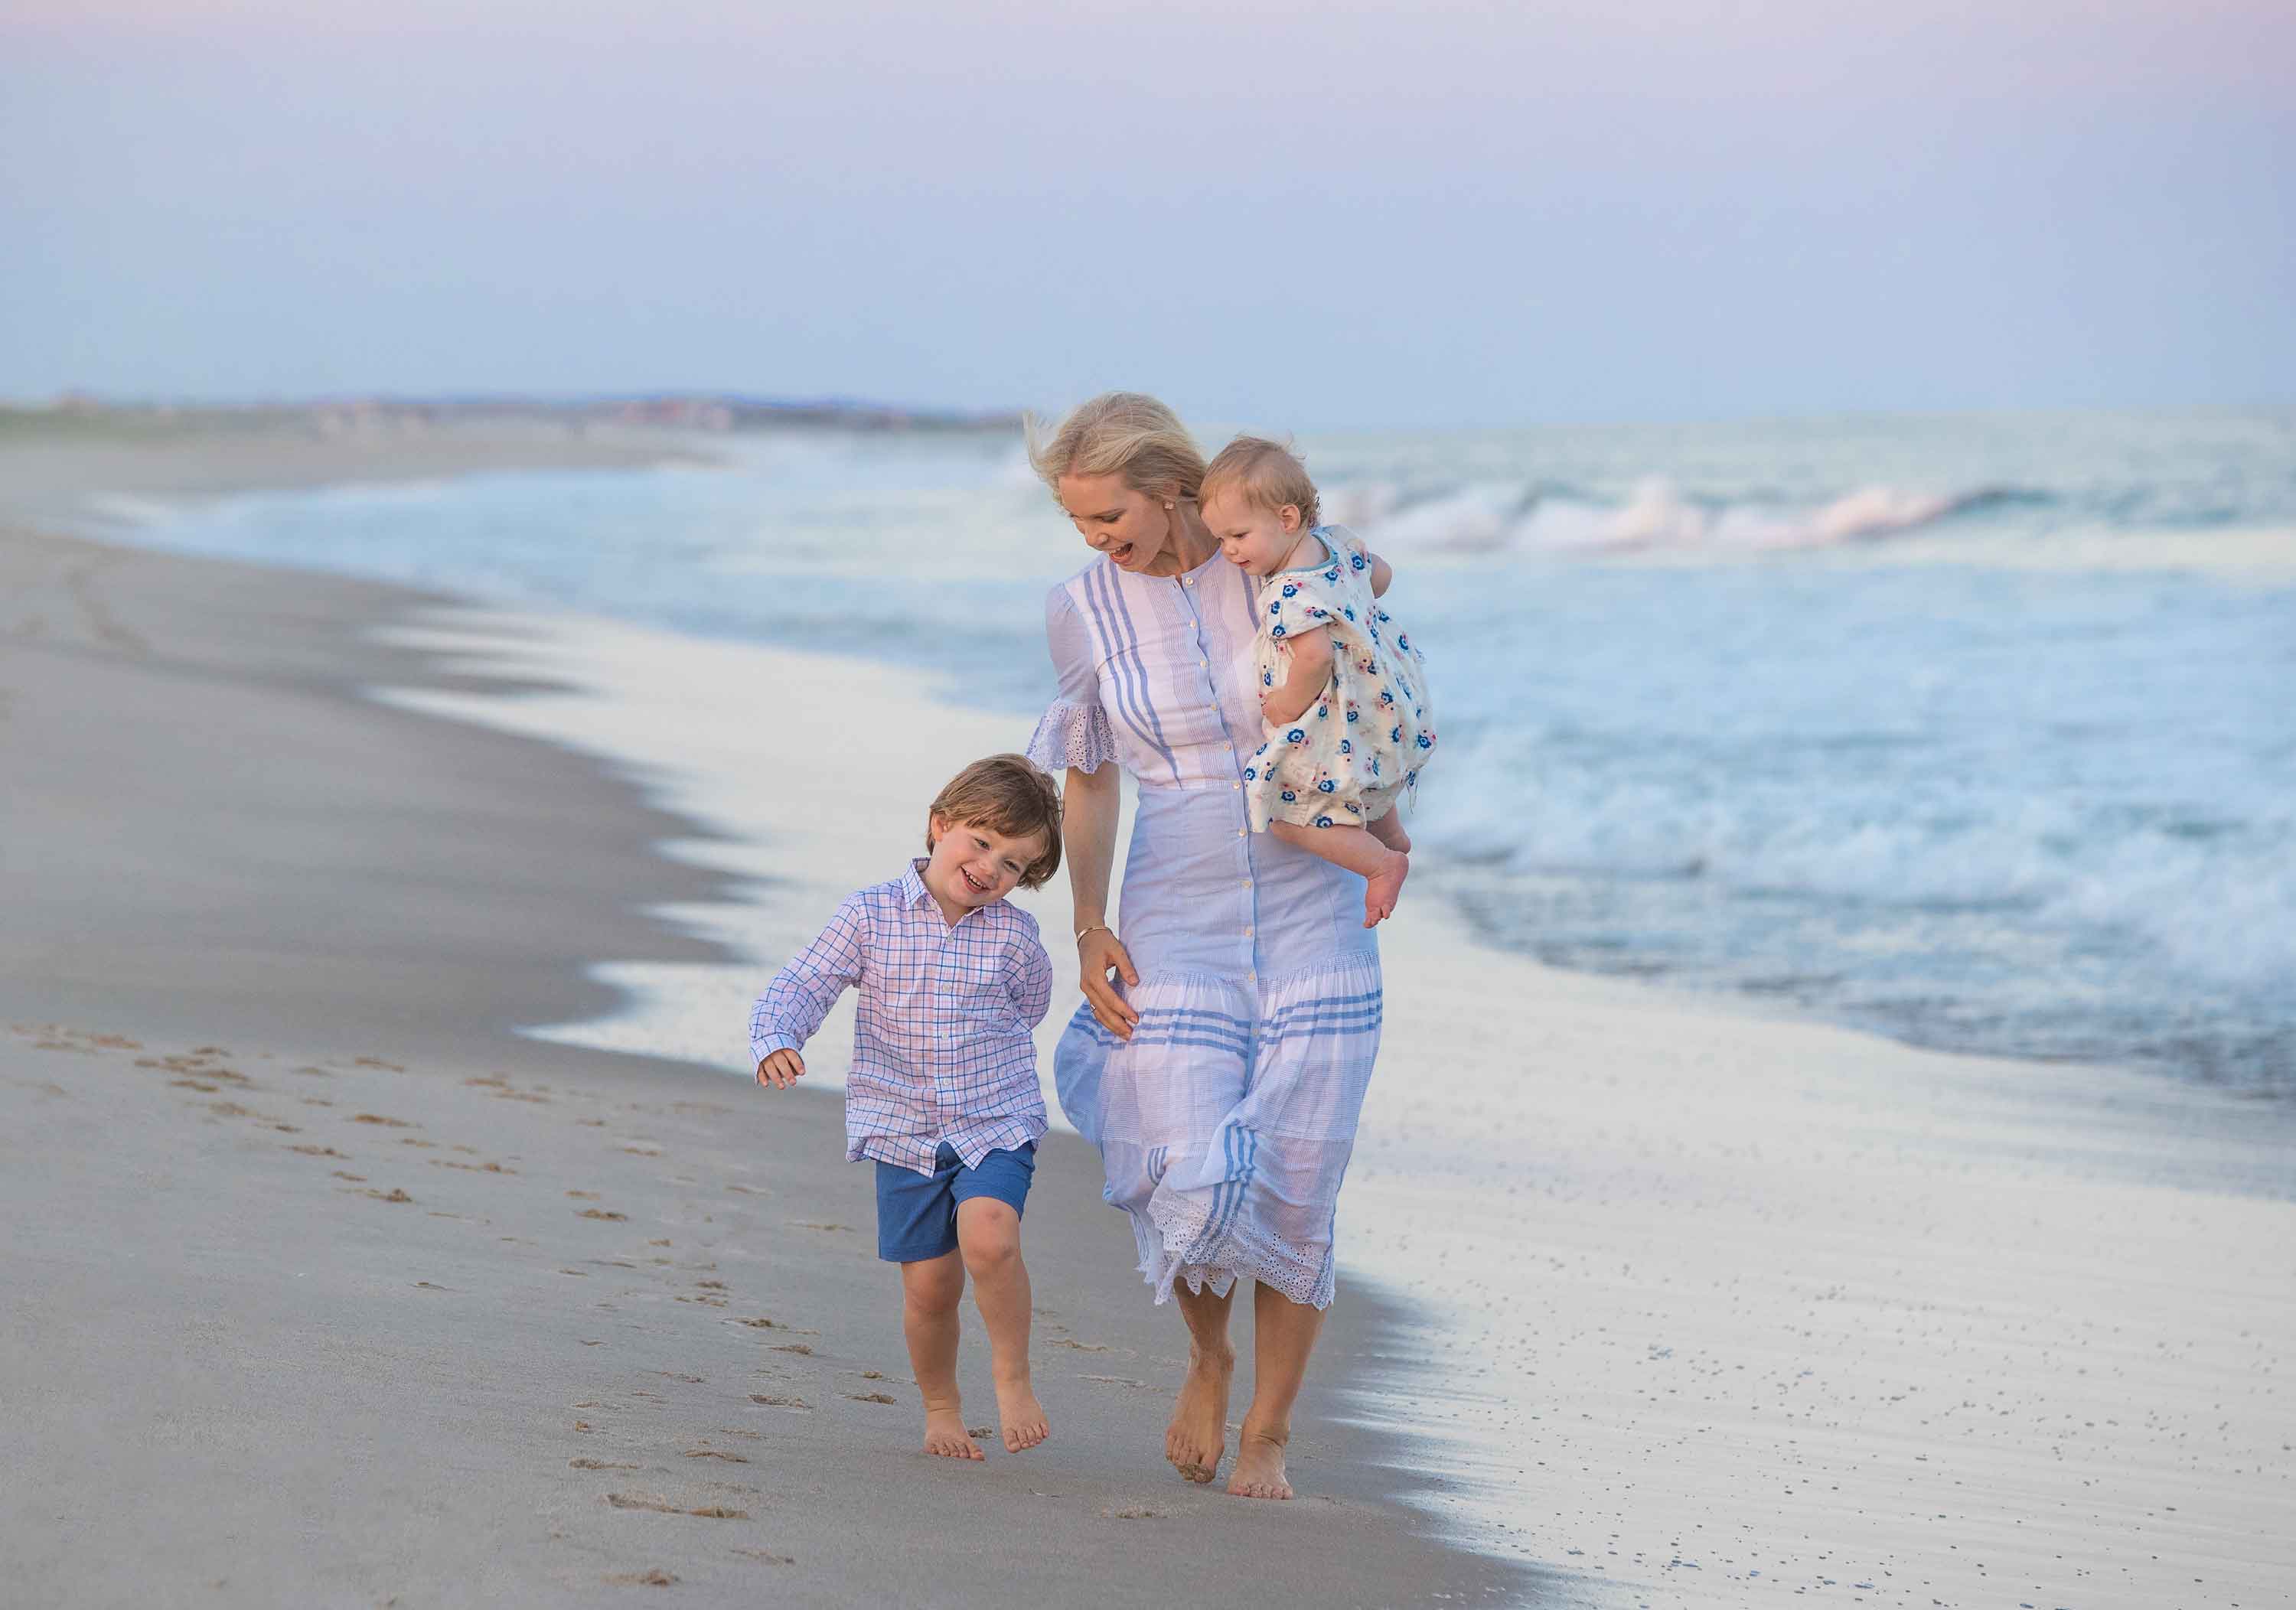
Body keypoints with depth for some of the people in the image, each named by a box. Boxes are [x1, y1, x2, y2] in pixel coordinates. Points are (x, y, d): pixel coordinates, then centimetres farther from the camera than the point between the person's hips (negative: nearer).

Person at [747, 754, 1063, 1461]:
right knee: (930, 1286, 3)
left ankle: (1012, 1374, -7)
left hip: (997, 1126, -1)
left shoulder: (1014, 936, -2)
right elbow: (800, 987, -9)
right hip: (904, 1132, 1)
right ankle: (940, 1409, 27)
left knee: (988, 1236, -27)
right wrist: (775, 1040, -27)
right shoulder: (870, 914, -6)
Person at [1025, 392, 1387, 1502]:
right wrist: (1089, 932, -2)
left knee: (1296, 1199, -2)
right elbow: (1090, 783, 8)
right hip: (1176, 929, 0)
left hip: (1313, 921, 0)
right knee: (1194, 1195, -12)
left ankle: (1267, 1438, 17)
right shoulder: (1082, 610, -3)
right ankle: (1207, 1359, 22)